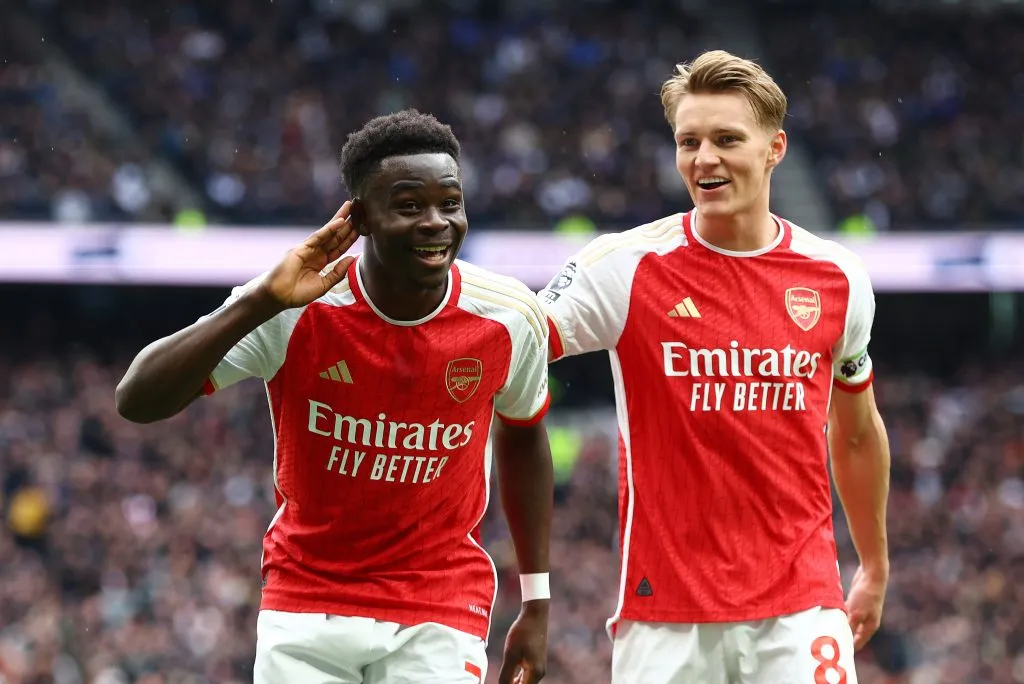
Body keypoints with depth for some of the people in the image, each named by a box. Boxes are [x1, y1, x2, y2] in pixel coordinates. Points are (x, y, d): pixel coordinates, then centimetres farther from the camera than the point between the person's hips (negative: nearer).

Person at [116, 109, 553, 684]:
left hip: (441, 614, 1)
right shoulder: (298, 309, -17)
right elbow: (137, 401, -22)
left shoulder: (509, 320, -10)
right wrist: (263, 302, -32)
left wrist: (537, 604, 10)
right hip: (306, 599, 0)